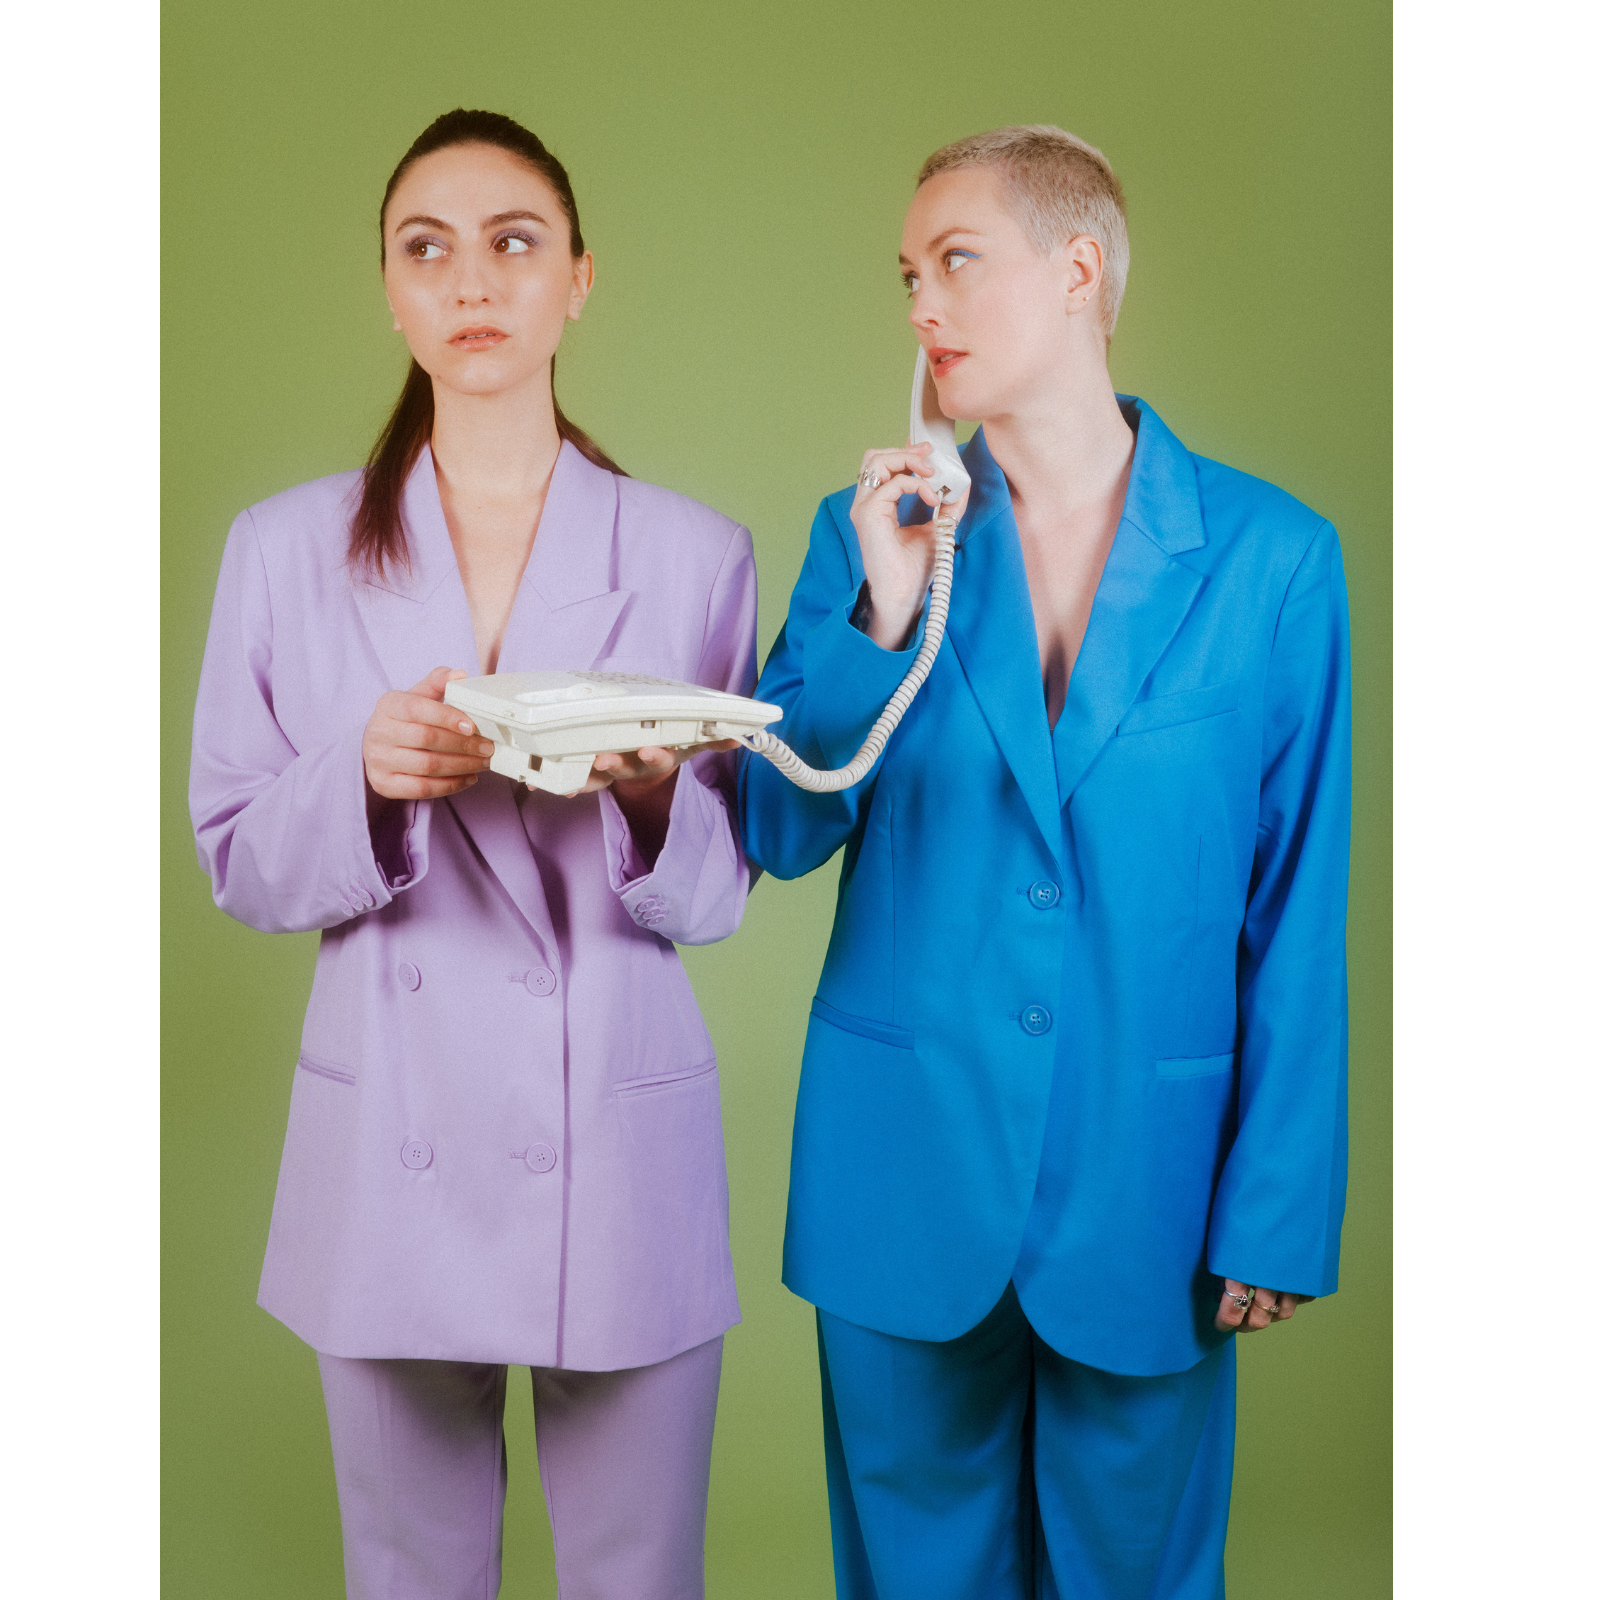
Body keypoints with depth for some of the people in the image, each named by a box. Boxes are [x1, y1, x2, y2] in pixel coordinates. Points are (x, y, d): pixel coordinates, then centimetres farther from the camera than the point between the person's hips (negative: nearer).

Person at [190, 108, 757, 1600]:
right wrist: (366, 778, -18)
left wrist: (653, 791, -21)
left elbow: (719, 891, 1)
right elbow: (237, 862, 3)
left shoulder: (694, 554, -1)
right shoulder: (283, 550, 1)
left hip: (623, 1150, 0)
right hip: (390, 1147, 1)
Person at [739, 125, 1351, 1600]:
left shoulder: (1272, 554, -5)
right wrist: (883, 617, -14)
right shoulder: (873, 529, 1)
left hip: (1143, 1186, -1)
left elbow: (1298, 910, -3)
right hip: (903, 1172, 2)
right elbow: (781, 838, -1)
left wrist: (1278, 1214, -5)